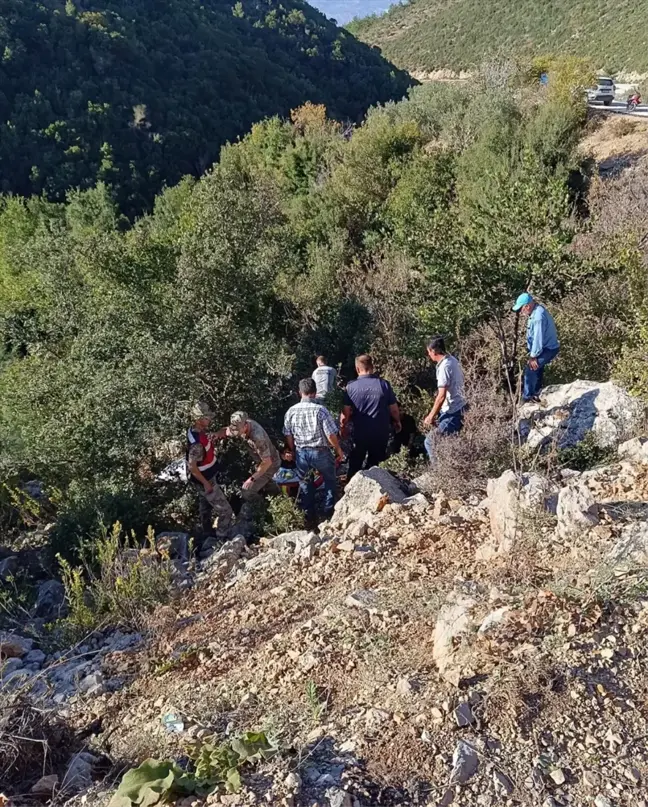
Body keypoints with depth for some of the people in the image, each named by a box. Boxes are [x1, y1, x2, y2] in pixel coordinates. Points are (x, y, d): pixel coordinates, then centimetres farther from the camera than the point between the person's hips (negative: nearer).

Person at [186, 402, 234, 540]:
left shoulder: (197, 430, -6)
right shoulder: (197, 443, -35)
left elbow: (210, 439, 12)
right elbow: (192, 467, -31)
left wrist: (220, 434, -8)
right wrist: (206, 483, -21)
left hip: (206, 477, 10)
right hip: (204, 480, -10)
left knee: (206, 508, 27)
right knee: (225, 511, 0)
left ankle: (208, 536, 46)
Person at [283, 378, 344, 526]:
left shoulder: (291, 411, -7)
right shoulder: (321, 410, -19)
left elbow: (288, 437, 1)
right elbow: (331, 436, -17)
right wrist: (339, 451, -1)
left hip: (301, 453, 3)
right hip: (320, 452, -3)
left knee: (305, 484, 19)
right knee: (330, 481, 21)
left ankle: (309, 517, 28)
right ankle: (329, 513, 29)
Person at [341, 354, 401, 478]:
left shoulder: (351, 386, -10)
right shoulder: (384, 384, -8)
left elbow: (346, 413, -9)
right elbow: (394, 409, -2)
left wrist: (343, 426, 10)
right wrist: (397, 422, 18)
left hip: (360, 433, -1)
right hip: (381, 433, 1)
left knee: (355, 466, 17)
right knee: (374, 465, 16)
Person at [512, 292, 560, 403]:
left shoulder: (538, 316, -28)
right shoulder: (536, 311, 6)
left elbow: (538, 338, -27)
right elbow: (533, 335, 9)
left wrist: (533, 356, -20)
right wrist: (532, 353, 9)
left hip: (548, 349, -10)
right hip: (546, 347, 10)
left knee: (530, 369, -12)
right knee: (537, 370, 20)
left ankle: (526, 398, -4)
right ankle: (535, 395, 33)